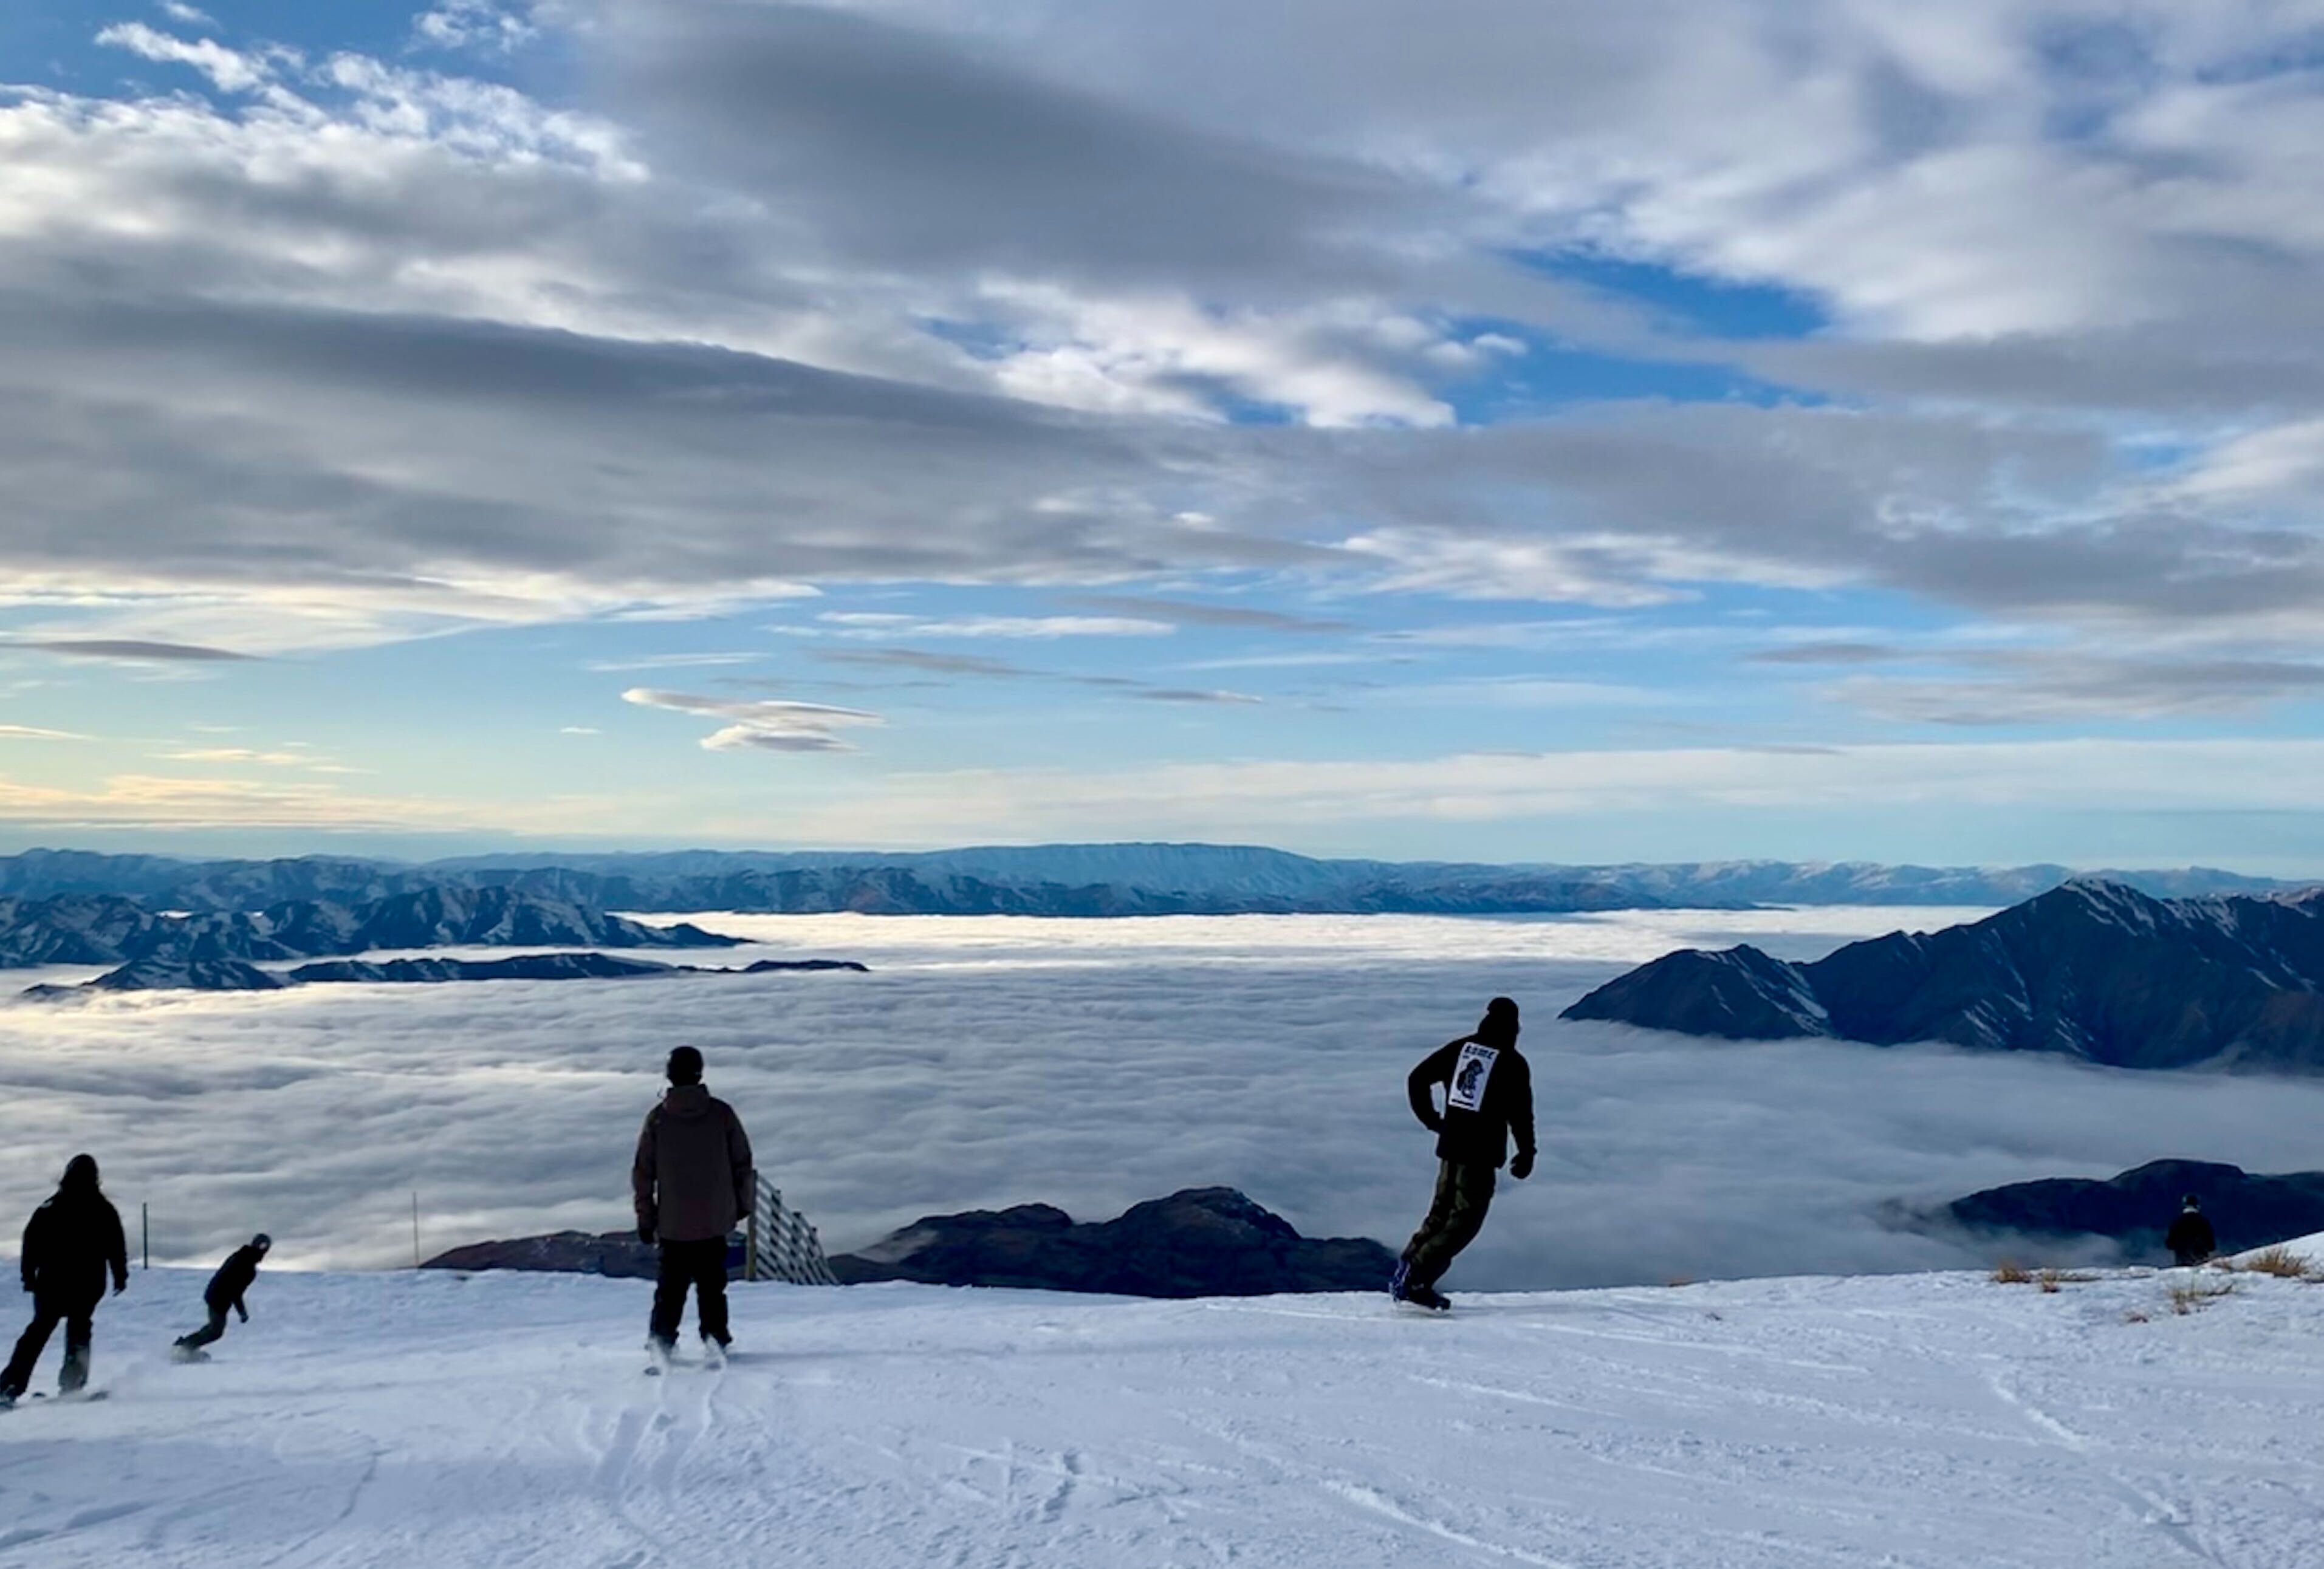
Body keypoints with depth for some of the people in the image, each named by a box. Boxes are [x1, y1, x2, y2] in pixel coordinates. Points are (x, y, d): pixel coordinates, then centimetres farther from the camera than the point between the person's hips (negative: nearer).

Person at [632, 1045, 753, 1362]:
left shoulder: (657, 1118, -4)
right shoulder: (721, 1113, -5)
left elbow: (643, 1172, -1)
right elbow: (742, 1162, 2)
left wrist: (645, 1217, 7)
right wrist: (742, 1204, 14)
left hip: (672, 1223, 0)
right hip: (715, 1221, 0)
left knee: (670, 1287, 11)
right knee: (712, 1285, 10)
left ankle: (662, 1341, 6)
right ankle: (715, 1340, 8)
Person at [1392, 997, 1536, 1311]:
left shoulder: (1459, 1048, 8)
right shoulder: (1513, 1063, -7)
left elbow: (1417, 1079, 7)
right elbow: (1521, 1113, -10)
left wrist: (1431, 1120, 15)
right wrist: (1526, 1154, 3)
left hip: (1450, 1145, 6)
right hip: (1482, 1152, -6)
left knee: (1442, 1211, 19)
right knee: (1465, 1219, 0)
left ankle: (1406, 1271, 12)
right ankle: (1415, 1280, -9)